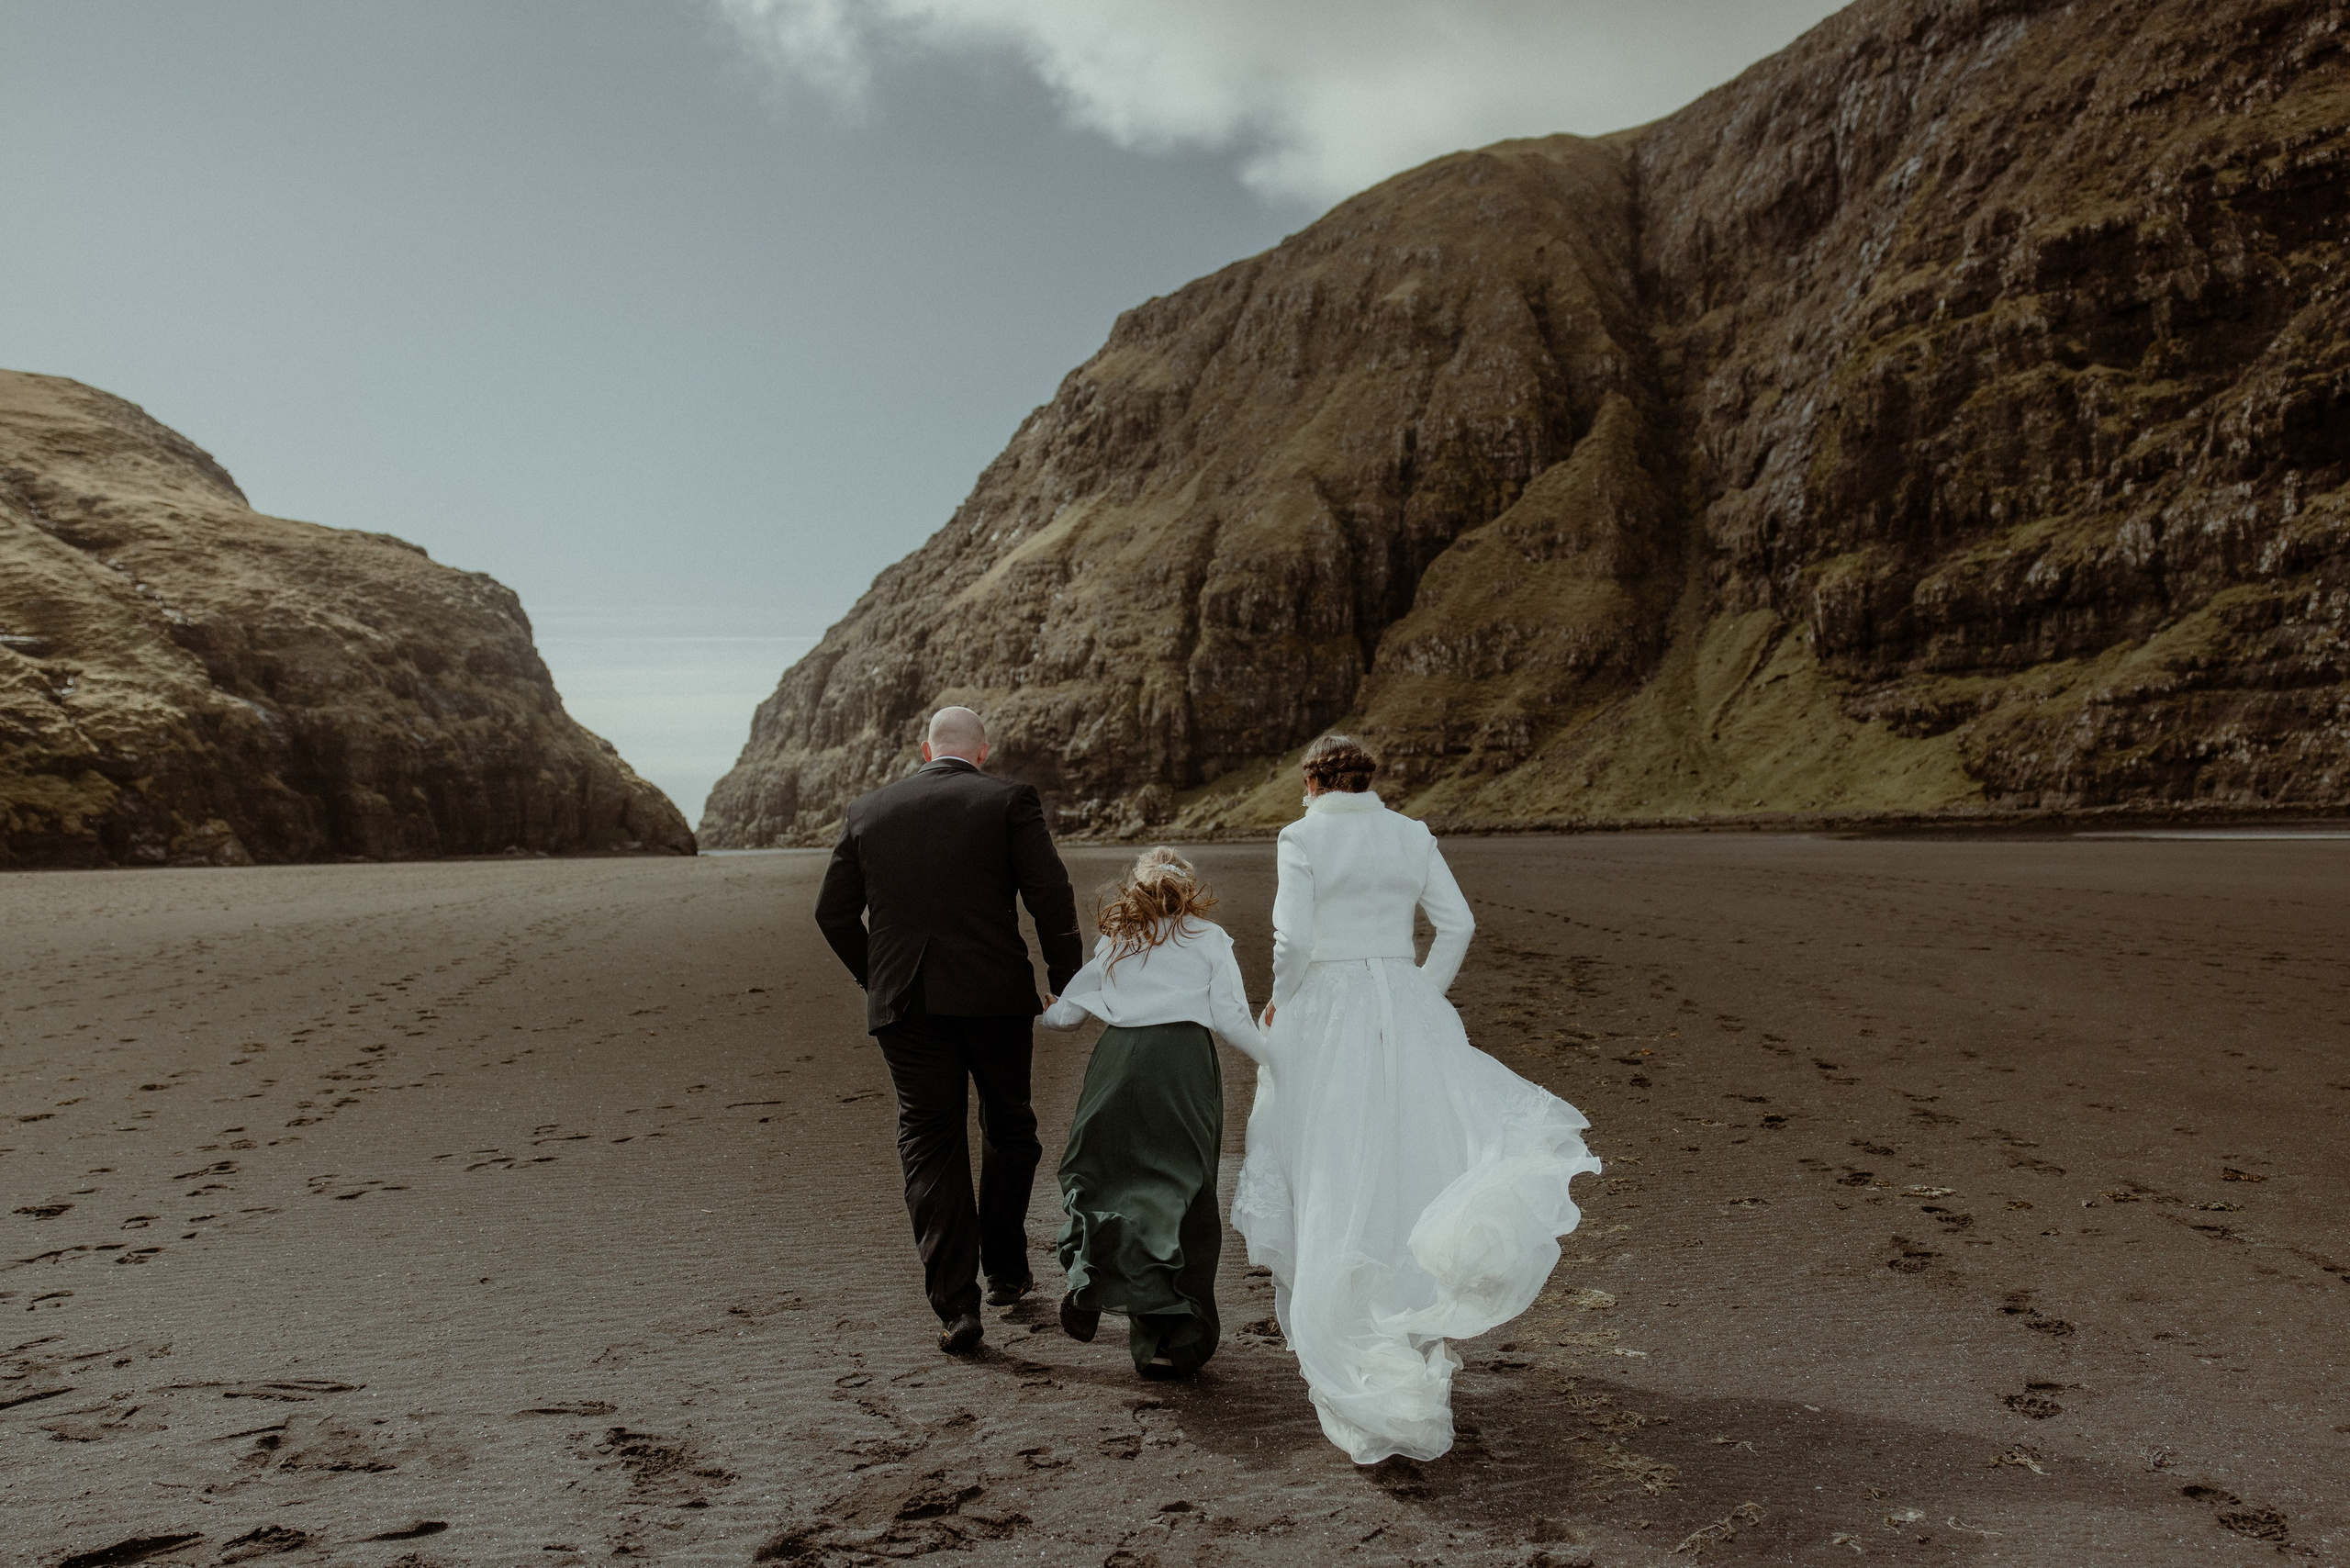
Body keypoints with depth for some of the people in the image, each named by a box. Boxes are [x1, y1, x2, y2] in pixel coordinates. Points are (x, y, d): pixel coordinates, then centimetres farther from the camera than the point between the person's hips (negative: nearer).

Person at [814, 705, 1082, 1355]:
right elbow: (1051, 899, -7)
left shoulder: (868, 810, 9)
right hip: (995, 995, -1)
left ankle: (957, 1306, 1)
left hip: (903, 1004, 2)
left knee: (930, 1144, 7)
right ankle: (1006, 1271, 30)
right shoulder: (1011, 799, 0)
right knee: (1009, 1130, 19)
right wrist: (1068, 986, 2)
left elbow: (833, 912, 11)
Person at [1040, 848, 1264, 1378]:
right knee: (1182, 1188, 3)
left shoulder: (1113, 942, 18)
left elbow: (1066, 1012, 20)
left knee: (1104, 1175, 12)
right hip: (1184, 1058, -2)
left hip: (1116, 1058, 2)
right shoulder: (1209, 938, 13)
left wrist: (1043, 1015, 42)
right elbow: (1230, 1017, 4)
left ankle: (1091, 1275, -17)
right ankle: (1173, 1337, 3)